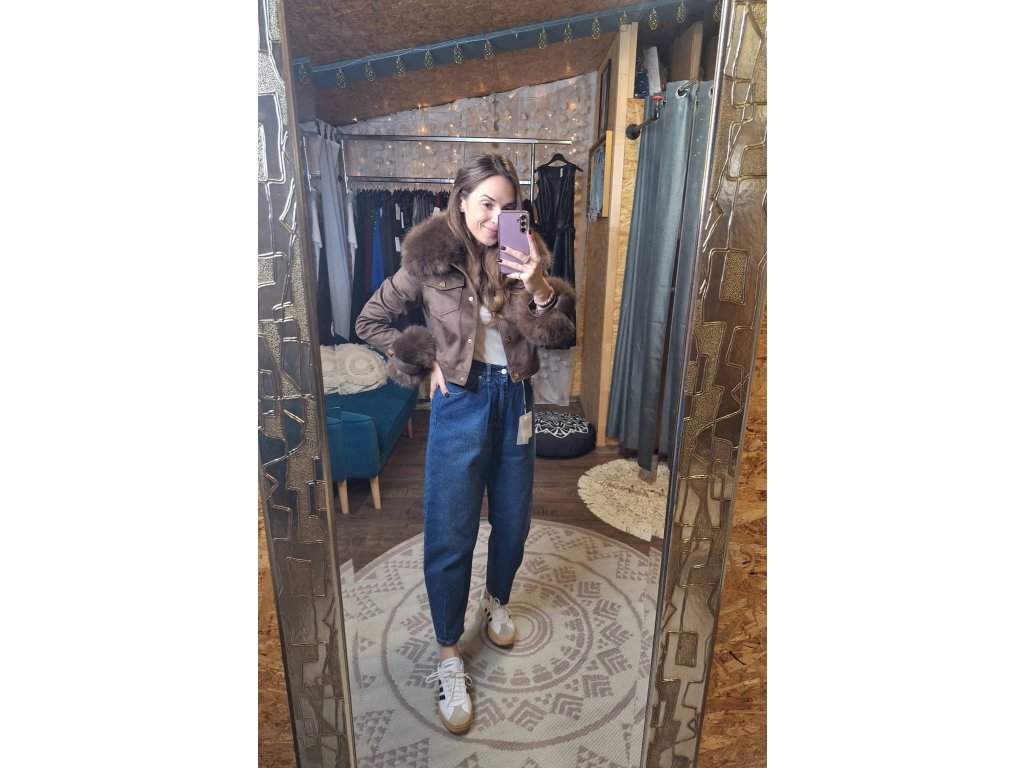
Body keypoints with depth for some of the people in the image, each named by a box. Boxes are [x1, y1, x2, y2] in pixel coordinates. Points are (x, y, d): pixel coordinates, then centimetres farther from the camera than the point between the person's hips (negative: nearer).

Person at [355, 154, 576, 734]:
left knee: (513, 521, 16)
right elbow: (370, 321, 1)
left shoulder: (524, 257, -2)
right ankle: (450, 658, 22)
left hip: (514, 399, 3)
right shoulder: (430, 260, -8)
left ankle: (497, 601, 46)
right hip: (460, 403, -3)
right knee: (450, 535, 2)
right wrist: (425, 362, -7)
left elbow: (557, 337, -6)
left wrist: (540, 287, -24)